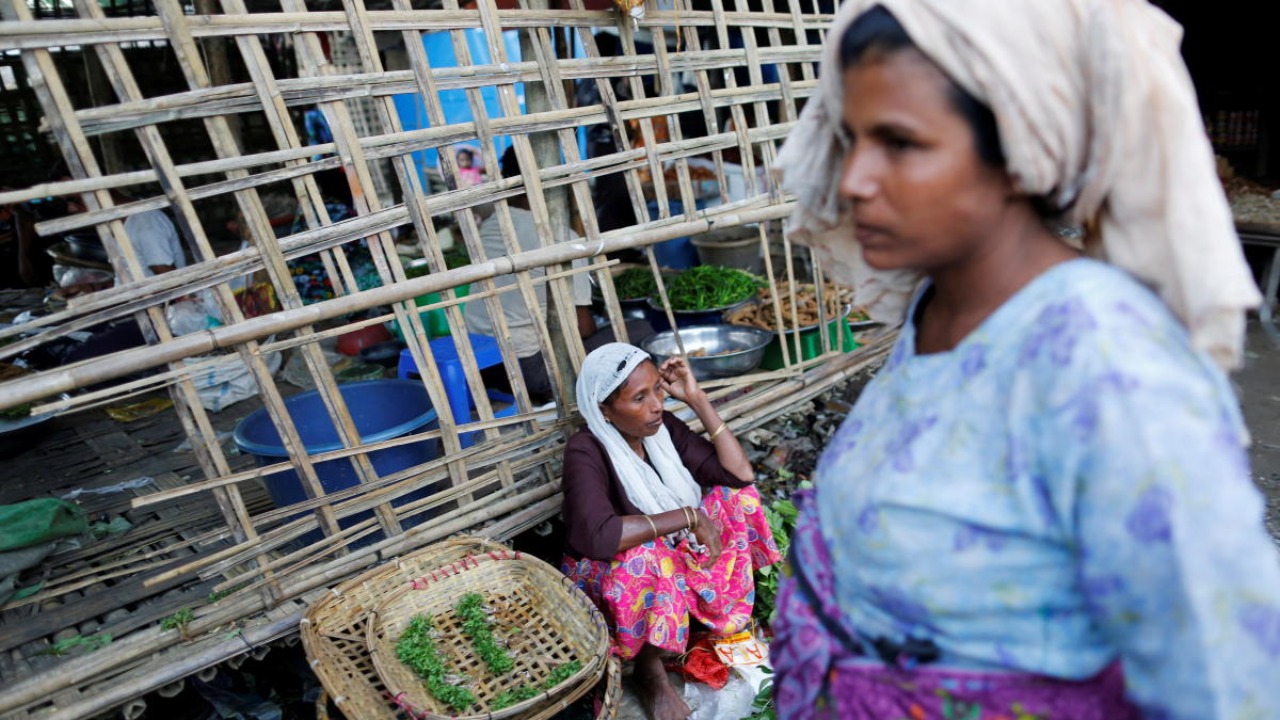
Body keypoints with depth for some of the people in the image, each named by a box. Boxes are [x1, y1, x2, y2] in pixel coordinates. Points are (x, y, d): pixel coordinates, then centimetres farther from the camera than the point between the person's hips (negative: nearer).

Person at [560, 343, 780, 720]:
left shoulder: (664, 427, -9)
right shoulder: (586, 452, -27)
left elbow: (740, 473, -14)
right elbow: (597, 536, -43)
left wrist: (697, 399, -19)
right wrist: (689, 516, -36)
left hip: (675, 553, 6)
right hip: (609, 577, -6)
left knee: (736, 496, -10)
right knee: (647, 555, -38)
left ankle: (730, 616, 2)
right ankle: (649, 669, -13)